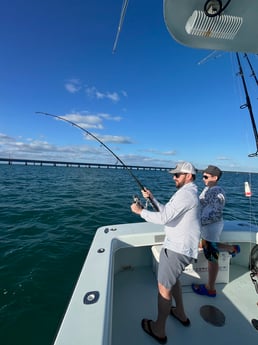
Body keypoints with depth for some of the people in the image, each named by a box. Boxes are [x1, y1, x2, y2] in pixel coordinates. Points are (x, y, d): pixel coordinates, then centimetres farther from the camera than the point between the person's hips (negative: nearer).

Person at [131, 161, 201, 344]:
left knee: (164, 287, 6)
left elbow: (164, 218, -28)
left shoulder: (185, 193, -20)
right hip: (182, 246, 10)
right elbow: (167, 211, 14)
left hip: (178, 248, -10)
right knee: (173, 278, 28)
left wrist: (141, 211, -16)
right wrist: (151, 198, 6)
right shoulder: (190, 192, 13)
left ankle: (159, 330, 26)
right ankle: (181, 314, 46)